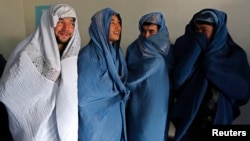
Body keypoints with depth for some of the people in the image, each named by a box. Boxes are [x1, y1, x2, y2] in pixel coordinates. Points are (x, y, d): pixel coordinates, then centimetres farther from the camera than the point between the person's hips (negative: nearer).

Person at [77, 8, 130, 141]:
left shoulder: (117, 51, 4)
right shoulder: (88, 54, -19)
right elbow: (83, 95, -21)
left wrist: (120, 87, -7)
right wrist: (116, 87, -10)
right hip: (95, 119, -7)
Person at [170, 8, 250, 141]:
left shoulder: (234, 55, -3)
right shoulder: (186, 49, -3)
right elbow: (177, 80, -17)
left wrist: (211, 63, -16)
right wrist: (195, 48, -20)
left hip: (218, 120, 0)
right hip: (187, 119, 0)